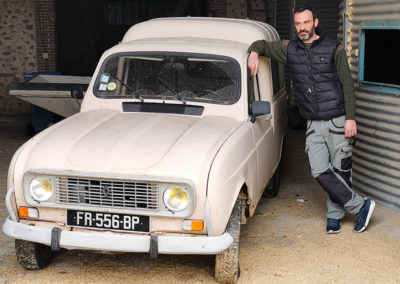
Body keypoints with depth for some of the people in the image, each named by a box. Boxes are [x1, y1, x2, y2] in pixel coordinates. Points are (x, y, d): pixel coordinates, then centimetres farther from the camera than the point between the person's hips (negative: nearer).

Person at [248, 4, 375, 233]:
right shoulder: (289, 49, 7)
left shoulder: (334, 48, -2)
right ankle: (361, 206, 5)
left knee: (340, 171, 2)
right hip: (314, 125, 3)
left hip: (338, 121, -3)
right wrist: (254, 54, -6)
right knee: (320, 171, -6)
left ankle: (335, 215, 19)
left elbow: (347, 84, -3)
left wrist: (350, 118, -9)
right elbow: (261, 44, 19)